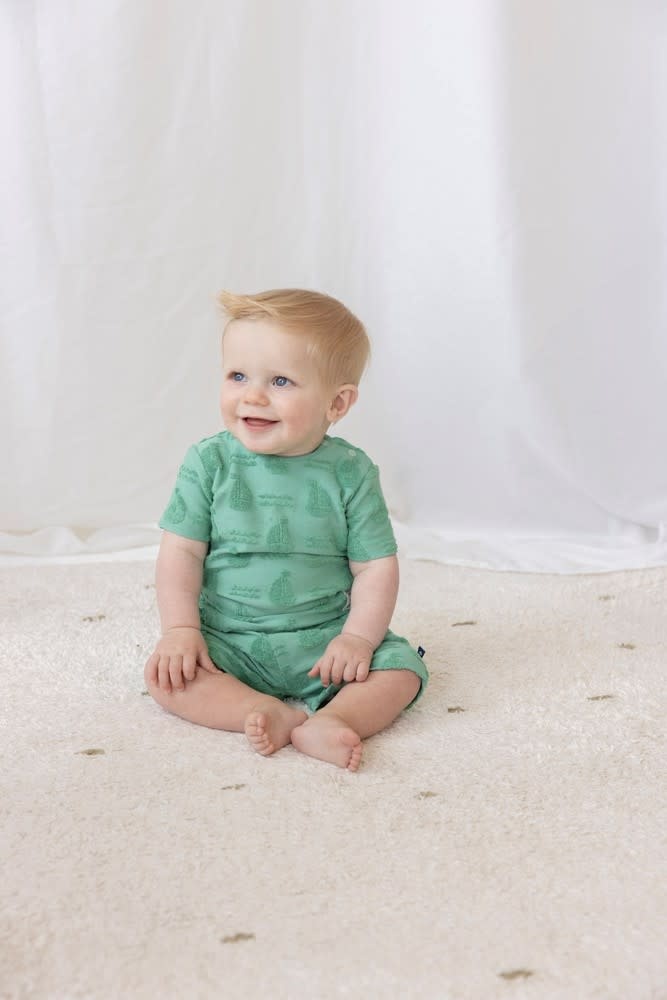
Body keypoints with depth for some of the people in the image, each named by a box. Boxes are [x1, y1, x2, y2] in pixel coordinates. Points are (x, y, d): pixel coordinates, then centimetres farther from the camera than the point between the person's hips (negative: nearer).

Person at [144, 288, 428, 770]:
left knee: (400, 668, -19)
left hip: (322, 640, 0)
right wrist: (180, 630, -15)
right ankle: (278, 715, -33)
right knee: (166, 675, -24)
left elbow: (376, 567, -4)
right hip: (227, 642, 0)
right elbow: (182, 552, -4)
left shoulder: (351, 472, -6)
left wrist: (358, 638, -16)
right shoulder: (209, 462, -5)